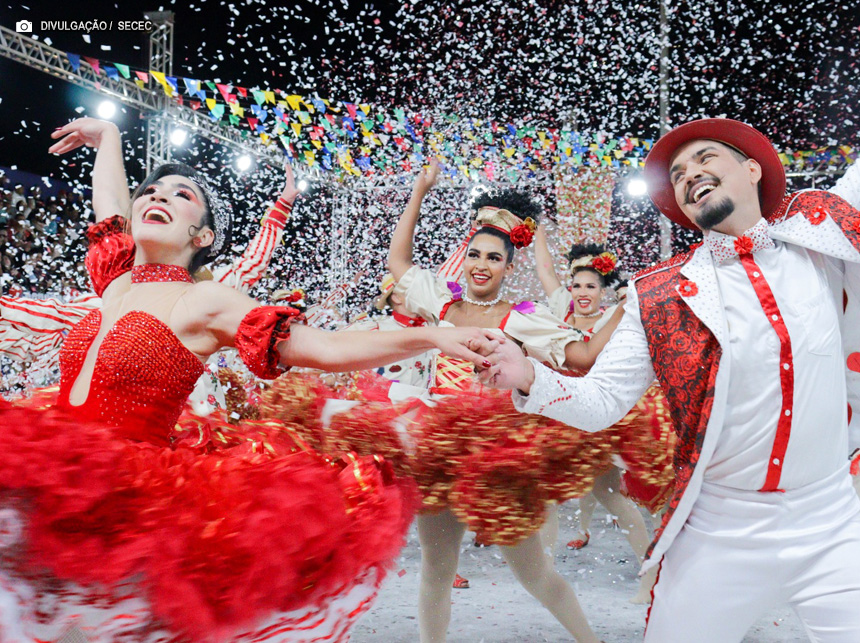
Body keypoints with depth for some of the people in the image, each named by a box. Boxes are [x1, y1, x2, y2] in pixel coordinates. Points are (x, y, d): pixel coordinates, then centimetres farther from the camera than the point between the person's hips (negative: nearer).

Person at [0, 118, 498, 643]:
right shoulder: (118, 277, 11)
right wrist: (106, 135, 47)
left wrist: (435, 336, -21)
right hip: (54, 490, 6)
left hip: (132, 495, -6)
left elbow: (329, 348, -14)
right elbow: (109, 198, 30)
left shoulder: (204, 301, -8)